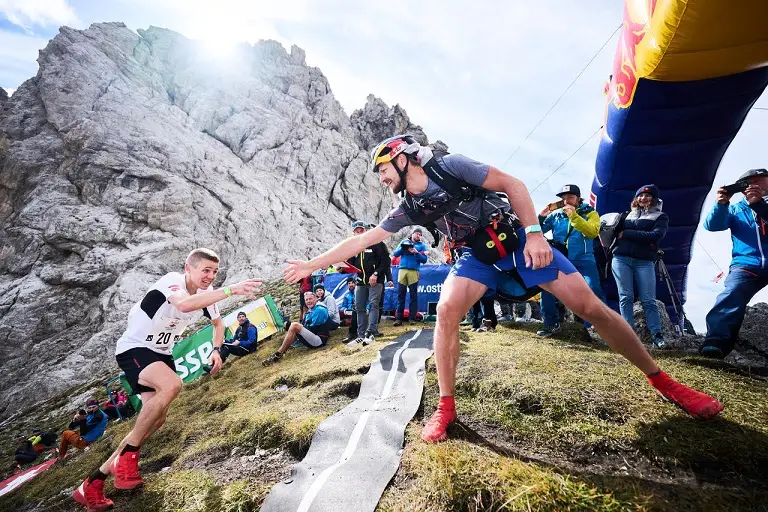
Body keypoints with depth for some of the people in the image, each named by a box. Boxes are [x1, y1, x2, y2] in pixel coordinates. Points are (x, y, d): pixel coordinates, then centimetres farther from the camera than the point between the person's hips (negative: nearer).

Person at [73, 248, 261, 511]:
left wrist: (216, 350, 1)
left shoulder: (206, 293, -3)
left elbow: (218, 323, 16)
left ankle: (94, 481, 22)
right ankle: (127, 456, -13)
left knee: (157, 419, 5)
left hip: (161, 353, 8)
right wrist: (231, 290, -57)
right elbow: (184, 304, -51)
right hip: (133, 349, -8)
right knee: (172, 385, -35)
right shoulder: (172, 280, -26)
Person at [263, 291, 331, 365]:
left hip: (319, 340, -10)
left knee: (294, 326, -23)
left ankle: (278, 354, -21)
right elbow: (304, 328, 15)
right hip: (311, 340, 10)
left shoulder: (320, 309, -8)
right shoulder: (309, 312, 19)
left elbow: (313, 328, -13)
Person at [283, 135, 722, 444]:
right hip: (479, 258, 4)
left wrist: (534, 232, -23)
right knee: (447, 311, -22)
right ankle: (446, 408, -9)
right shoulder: (409, 209, -1)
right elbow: (361, 240, -1)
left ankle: (661, 380, 14)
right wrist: (310, 265, -1)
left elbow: (511, 183, -12)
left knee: (591, 308, -7)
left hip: (519, 242, -3)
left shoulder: (450, 167, -14)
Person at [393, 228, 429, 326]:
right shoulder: (404, 242, 16)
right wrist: (403, 248, -8)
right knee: (400, 295, 0)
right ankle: (399, 318, 1)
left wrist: (416, 253, -13)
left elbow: (424, 260, 1)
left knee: (413, 295, 0)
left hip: (414, 271, -1)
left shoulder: (422, 245, 11)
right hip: (402, 270, 1)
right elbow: (395, 253, 8)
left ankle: (412, 318, 4)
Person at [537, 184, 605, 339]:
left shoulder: (590, 213, 3)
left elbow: (593, 232, -16)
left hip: (583, 260, -2)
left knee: (593, 290, -16)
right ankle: (551, 323, 8)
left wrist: (573, 216, -21)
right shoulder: (555, 215, 9)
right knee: (546, 287, -8)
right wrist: (541, 216, -10)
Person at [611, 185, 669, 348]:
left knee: (648, 300, -3)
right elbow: (616, 233, 20)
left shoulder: (660, 216, 10)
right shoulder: (628, 214, 20)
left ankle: (657, 335, 2)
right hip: (621, 259, 2)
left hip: (644, 261, -2)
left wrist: (626, 233, -9)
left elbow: (655, 235, -8)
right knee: (626, 297, -1)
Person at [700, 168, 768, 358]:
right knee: (730, 297, -26)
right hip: (747, 265, -1)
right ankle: (716, 342, -39)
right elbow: (712, 225, 4)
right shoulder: (736, 209, 21)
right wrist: (721, 204, -13)